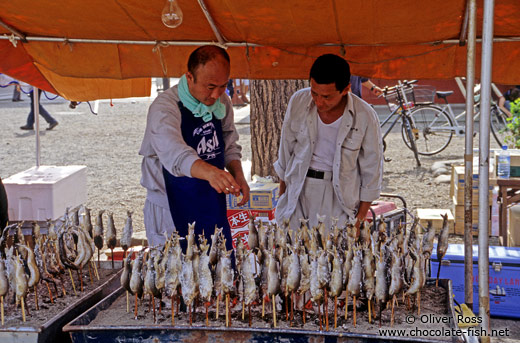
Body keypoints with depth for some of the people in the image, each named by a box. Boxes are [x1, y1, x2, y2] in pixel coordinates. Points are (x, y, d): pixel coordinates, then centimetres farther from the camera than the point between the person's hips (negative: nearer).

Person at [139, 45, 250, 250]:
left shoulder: (222, 103, 2)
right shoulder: (164, 108, -21)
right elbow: (174, 153, -38)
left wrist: (238, 175, -6)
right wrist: (209, 172, -56)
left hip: (213, 210, 6)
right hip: (172, 214, -6)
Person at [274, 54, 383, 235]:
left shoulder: (365, 116, -12)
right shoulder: (298, 101, -5)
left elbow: (372, 170, -1)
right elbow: (286, 149, 8)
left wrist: (360, 218, 1)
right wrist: (282, 196, 12)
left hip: (338, 195, -2)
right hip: (298, 189, 2)